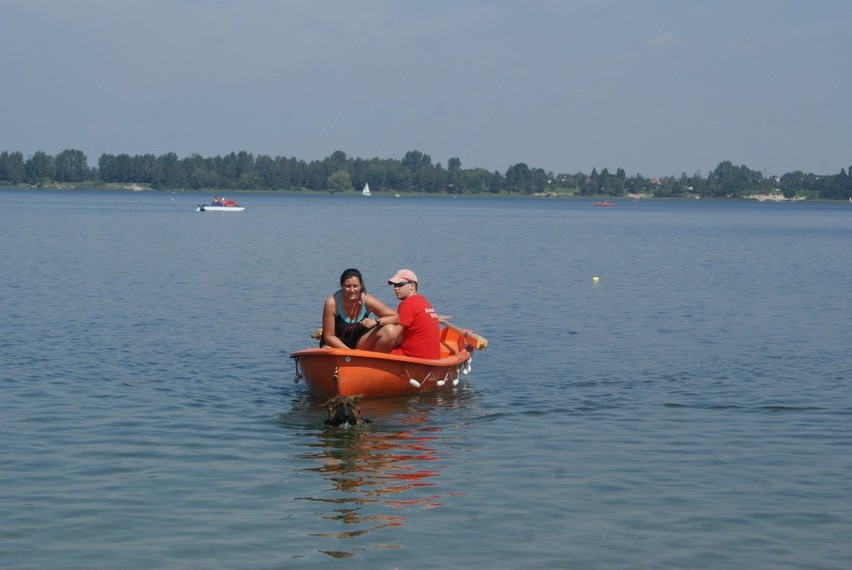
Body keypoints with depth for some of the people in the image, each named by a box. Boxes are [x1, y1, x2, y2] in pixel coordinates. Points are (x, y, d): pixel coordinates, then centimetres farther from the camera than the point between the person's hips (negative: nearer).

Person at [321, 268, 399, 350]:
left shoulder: (367, 300, -16)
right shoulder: (332, 302, -22)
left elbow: (395, 318, -11)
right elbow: (329, 336, -17)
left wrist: (376, 321, -31)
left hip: (359, 343, 3)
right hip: (336, 345, -3)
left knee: (389, 332, -21)